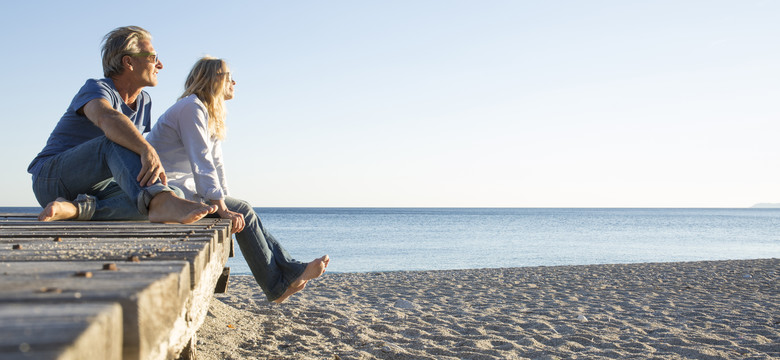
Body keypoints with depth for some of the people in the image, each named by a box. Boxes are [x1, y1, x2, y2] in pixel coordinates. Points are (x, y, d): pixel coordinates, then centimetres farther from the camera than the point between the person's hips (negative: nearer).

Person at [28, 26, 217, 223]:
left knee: (175, 193, -21)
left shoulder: (144, 102, 15)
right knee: (117, 140, -35)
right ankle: (161, 203, -60)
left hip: (98, 188, 7)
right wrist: (147, 151, -54)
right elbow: (108, 119, -36)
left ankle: (77, 208, -36)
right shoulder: (96, 88, -12)